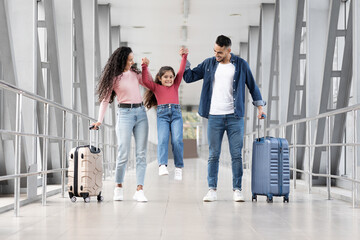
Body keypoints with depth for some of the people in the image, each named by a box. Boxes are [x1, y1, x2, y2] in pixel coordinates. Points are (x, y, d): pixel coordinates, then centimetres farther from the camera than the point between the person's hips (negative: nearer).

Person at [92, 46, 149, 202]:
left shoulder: (134, 73, 12)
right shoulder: (114, 77, -1)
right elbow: (105, 99, -1)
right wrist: (99, 120, -8)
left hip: (140, 113, 5)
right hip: (125, 113, -5)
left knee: (141, 154, -3)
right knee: (123, 154, -9)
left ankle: (139, 191, -4)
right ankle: (119, 188, 9)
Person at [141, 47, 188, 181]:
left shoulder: (175, 85, 21)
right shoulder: (156, 87, 16)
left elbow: (181, 72, 14)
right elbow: (145, 81, 1)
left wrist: (184, 56, 6)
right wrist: (144, 66, -6)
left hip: (176, 113, 1)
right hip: (162, 114, -1)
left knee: (177, 140, -14)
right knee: (162, 139, -19)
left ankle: (179, 167, -8)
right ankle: (162, 166, -30)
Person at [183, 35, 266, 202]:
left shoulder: (241, 65, 4)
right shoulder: (209, 64, 8)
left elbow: (252, 85, 12)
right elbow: (189, 77, 12)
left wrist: (259, 107, 9)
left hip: (235, 117, -1)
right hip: (214, 117, 1)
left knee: (236, 155, 0)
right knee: (213, 155, 1)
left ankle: (237, 190, 6)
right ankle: (212, 190, 6)